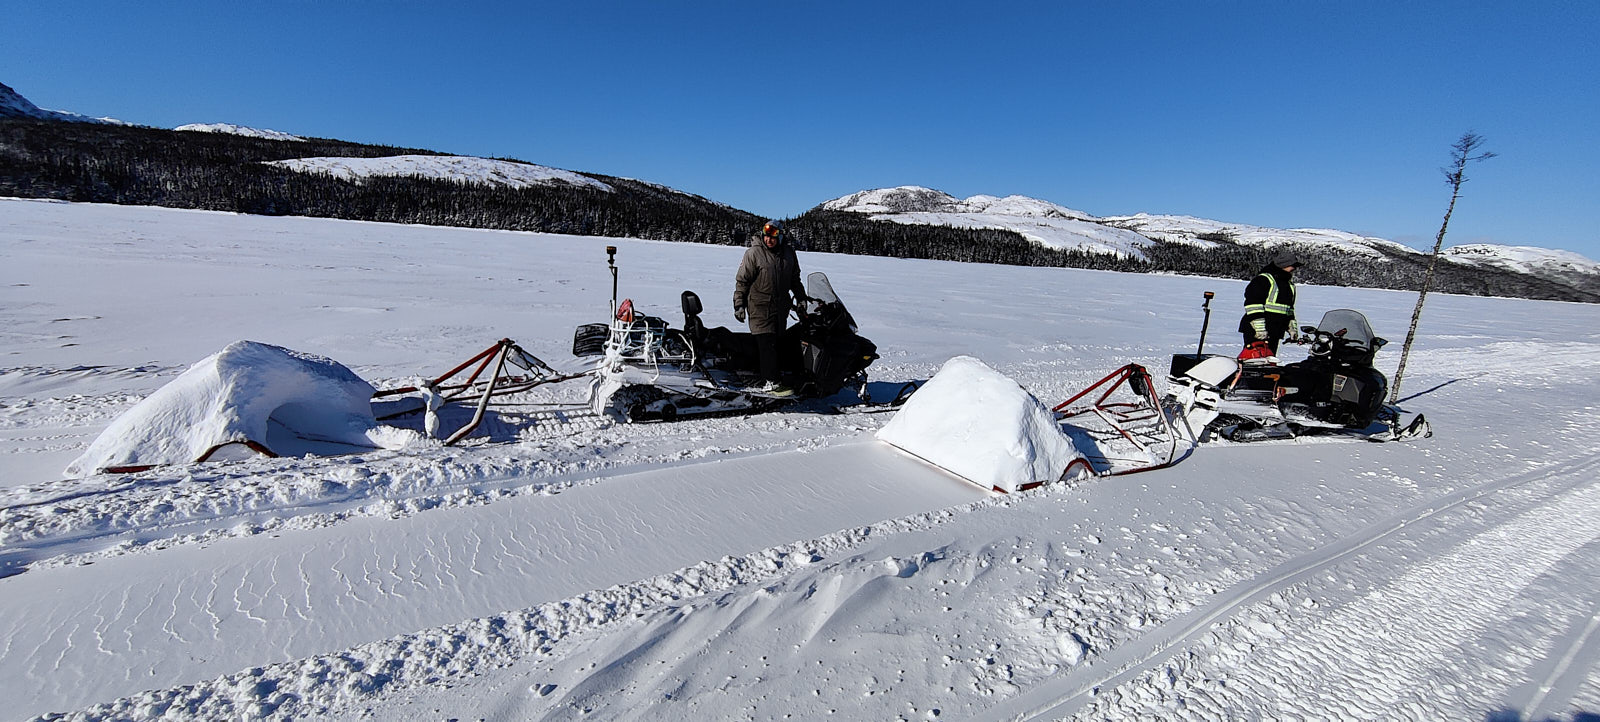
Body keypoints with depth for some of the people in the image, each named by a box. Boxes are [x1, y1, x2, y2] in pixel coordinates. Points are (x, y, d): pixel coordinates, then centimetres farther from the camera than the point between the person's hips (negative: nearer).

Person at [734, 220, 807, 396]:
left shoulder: (788, 253, 8)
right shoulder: (754, 253, -6)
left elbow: (795, 279, 22)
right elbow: (742, 280, -3)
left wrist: (801, 298, 23)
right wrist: (739, 304, -5)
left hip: (781, 306, 5)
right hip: (760, 306, -5)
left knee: (779, 342, 6)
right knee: (768, 343, -10)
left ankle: (780, 373, 16)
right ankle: (771, 383, -9)